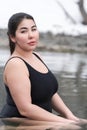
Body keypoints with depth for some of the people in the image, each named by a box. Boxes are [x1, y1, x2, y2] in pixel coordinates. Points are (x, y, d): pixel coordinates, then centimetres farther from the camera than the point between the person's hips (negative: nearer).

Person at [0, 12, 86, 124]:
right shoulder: (15, 64, -16)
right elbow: (25, 109, -22)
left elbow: (50, 92, 16)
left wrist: (68, 115, 1)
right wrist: (64, 122, -19)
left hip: (38, 123, 7)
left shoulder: (36, 56, 9)